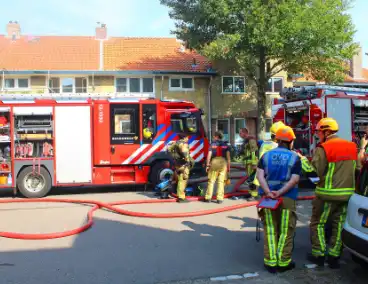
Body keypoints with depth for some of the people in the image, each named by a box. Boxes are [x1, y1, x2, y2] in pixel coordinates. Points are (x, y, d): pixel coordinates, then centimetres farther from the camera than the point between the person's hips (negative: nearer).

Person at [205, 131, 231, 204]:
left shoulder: (212, 144, 6)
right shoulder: (225, 145, 11)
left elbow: (209, 155, -1)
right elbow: (228, 155, 4)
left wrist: (207, 165, 3)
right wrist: (228, 166, 8)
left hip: (214, 162, -1)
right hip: (223, 162, 1)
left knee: (211, 181, 5)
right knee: (221, 181, 2)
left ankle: (208, 198, 7)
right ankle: (219, 199, 0)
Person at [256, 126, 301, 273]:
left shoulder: (266, 155, 6)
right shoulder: (294, 157, -2)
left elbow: (260, 175, -6)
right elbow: (295, 179, -13)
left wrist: (268, 192, -15)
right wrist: (280, 193, -17)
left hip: (268, 196, 3)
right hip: (287, 198, -3)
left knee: (270, 231, 11)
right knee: (286, 231, 8)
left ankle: (270, 262, 13)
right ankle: (283, 262, 14)